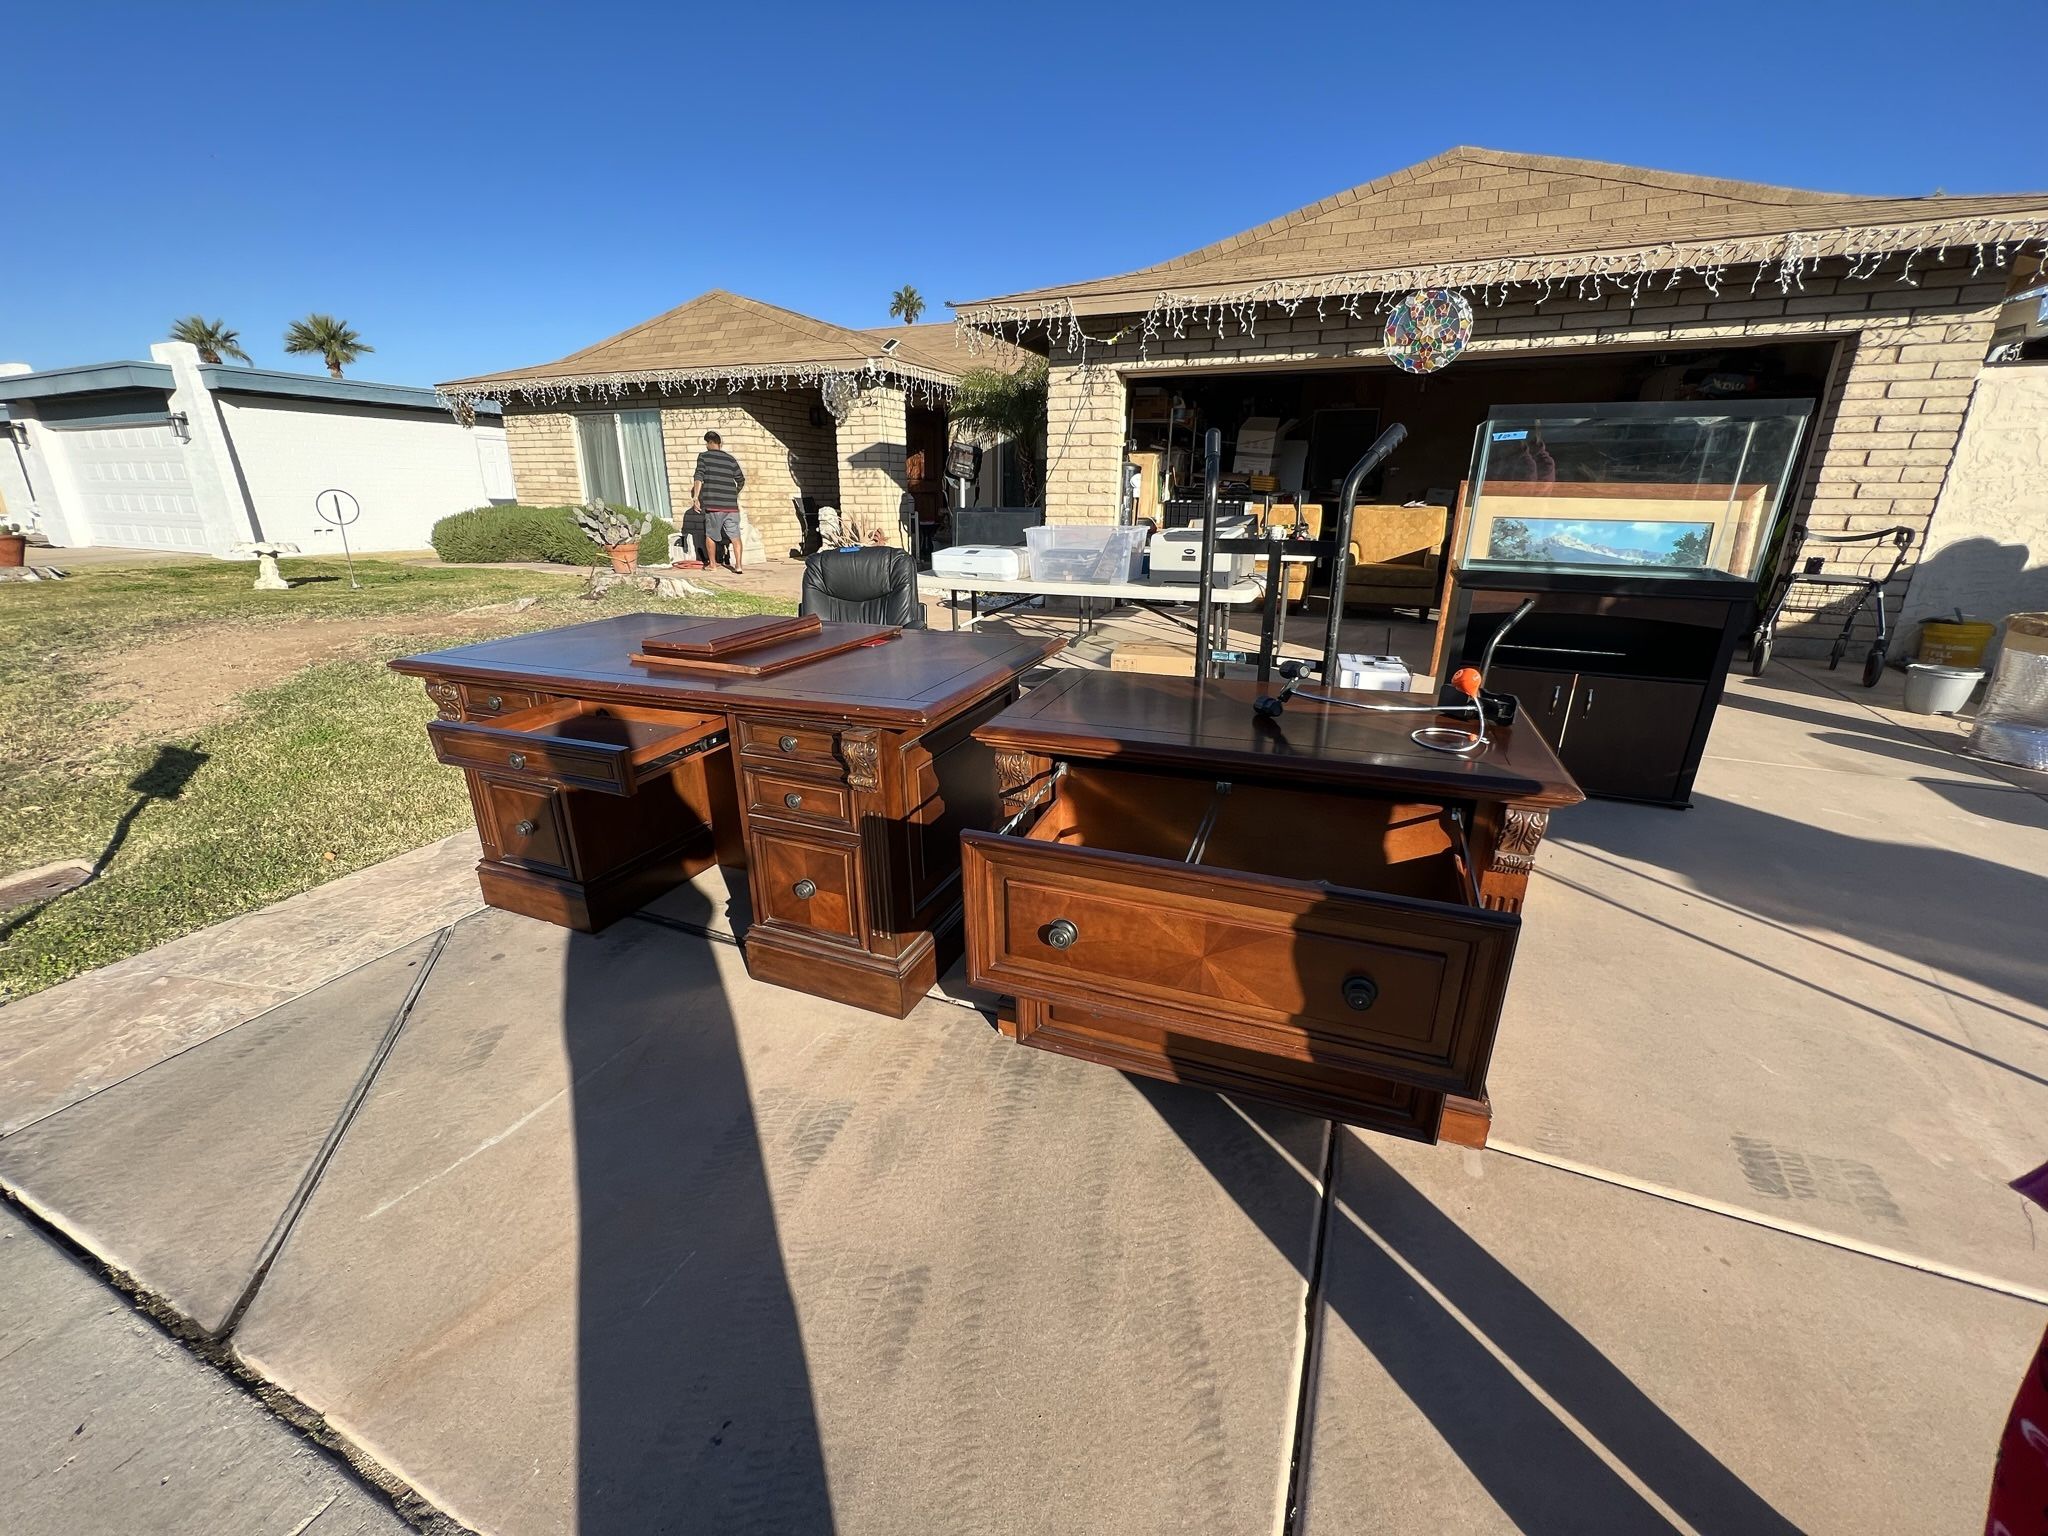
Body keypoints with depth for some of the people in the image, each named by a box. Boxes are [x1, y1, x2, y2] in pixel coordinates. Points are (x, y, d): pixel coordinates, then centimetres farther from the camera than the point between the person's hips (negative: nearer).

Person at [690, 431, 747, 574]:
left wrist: (695, 497, -13)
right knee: (735, 535, 2)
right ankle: (738, 566, -7)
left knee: (710, 535, 12)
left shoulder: (704, 457, 2)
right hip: (731, 504, 2)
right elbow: (741, 480, 18)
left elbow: (699, 477, -10)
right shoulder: (730, 459, 10)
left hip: (713, 504, -2)